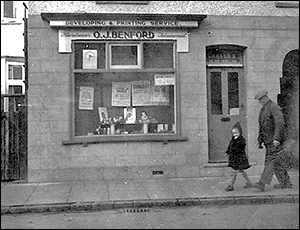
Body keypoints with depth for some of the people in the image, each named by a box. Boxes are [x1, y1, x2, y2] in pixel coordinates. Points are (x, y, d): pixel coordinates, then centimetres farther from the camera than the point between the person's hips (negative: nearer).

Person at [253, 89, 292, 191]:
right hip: (268, 140, 9)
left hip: (275, 140, -9)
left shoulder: (274, 107, -11)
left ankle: (262, 184, -18)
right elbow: (261, 127, 23)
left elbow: (280, 123, -20)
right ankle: (286, 183, 17)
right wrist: (260, 140, 20)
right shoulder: (263, 109, 18)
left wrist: (277, 138, -28)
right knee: (276, 162, 10)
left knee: (270, 161, -12)